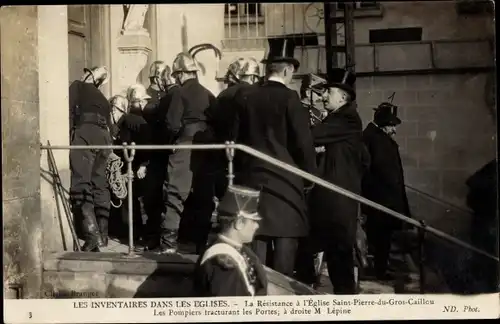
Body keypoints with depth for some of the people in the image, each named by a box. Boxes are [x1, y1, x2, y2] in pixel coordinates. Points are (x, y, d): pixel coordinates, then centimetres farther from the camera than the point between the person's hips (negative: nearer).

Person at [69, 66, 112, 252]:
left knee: (81, 184, -12)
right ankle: (101, 233, 10)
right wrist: (108, 144, 22)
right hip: (104, 136, 7)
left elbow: (69, 111, -1)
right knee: (99, 184, 10)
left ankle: (92, 235, -23)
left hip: (85, 132, -7)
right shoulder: (102, 98, 32)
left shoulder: (78, 86, 15)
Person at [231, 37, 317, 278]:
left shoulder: (244, 96, 3)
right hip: (285, 178, -5)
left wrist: (239, 168, 16)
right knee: (284, 242, 2)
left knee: (256, 242, 10)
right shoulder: (290, 98, -10)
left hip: (251, 174, 5)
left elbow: (235, 137, 5)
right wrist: (310, 173, 3)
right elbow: (303, 142, -11)